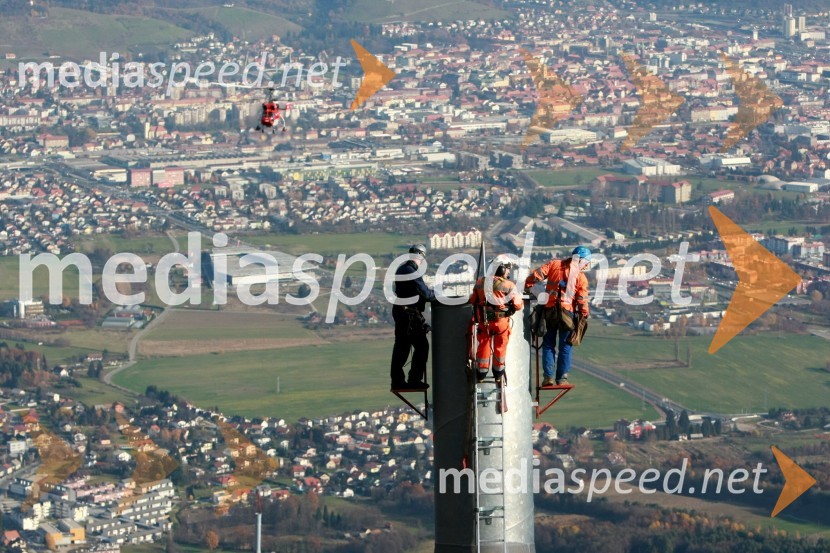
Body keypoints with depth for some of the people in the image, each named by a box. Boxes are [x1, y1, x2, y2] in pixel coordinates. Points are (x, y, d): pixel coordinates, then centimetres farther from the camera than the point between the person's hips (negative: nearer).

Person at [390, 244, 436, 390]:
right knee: (421, 346, -1)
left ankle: (397, 381, 16)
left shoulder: (401, 270, 12)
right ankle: (414, 380, 0)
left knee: (401, 348, 13)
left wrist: (430, 292, 11)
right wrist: (437, 295, -2)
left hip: (400, 311, 10)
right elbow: (425, 294, -20)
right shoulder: (412, 272, -19)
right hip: (410, 316, -10)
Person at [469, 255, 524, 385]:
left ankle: (480, 376, 24)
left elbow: (472, 300, 8)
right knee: (500, 348, 14)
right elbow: (518, 305, -13)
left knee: (483, 347, 17)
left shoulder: (480, 282, -2)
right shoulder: (508, 286, -15)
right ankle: (498, 376, 24)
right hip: (501, 321, -3)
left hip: (483, 321, 3)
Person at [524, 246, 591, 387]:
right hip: (567, 312, -2)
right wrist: (584, 315, 10)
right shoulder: (581, 277, -4)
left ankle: (548, 376, 4)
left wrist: (527, 288, 10)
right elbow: (582, 301, -4)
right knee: (565, 346, 9)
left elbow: (536, 275, -4)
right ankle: (562, 378, 8)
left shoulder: (554, 264, 1)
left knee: (548, 345, 10)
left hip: (549, 311, 2)